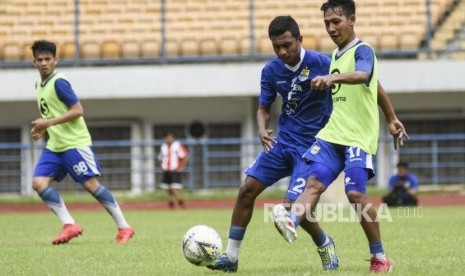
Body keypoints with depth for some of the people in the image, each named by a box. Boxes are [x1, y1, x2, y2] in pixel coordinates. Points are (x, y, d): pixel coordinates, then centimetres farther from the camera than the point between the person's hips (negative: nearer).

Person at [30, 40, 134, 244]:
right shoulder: (39, 85, 13)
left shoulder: (59, 82, -13)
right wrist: (42, 128, 8)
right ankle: (69, 225, -8)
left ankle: (124, 227, 0)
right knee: (39, 183, -7)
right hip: (54, 145, 8)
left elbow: (78, 110, -19)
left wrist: (48, 123, -21)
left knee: (90, 184, -8)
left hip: (74, 143, -8)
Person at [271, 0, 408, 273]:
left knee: (355, 193, -15)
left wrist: (333, 78, -53)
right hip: (332, 134, 8)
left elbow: (362, 75, -35)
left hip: (359, 138, -8)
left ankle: (379, 256, -4)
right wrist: (392, 118, 33)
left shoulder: (362, 50, -9)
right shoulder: (336, 55, 16)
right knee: (315, 182, -13)